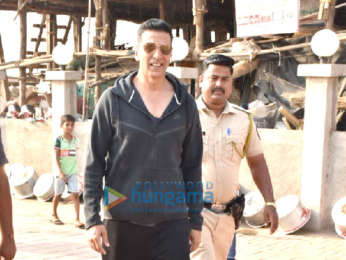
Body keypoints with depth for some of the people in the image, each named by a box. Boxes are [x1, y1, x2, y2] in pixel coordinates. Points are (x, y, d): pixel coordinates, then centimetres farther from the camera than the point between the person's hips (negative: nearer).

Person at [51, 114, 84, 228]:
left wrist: (76, 169, 13)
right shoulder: (59, 140, -8)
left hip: (73, 171, 3)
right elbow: (56, 158, -10)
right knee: (58, 194, 11)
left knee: (75, 194, -7)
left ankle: (77, 219, -7)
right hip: (61, 172, -3)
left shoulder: (75, 139, 5)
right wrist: (60, 172, -16)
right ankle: (54, 215, 32)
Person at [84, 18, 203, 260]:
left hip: (172, 222, 1)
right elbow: (94, 163, -1)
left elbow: (192, 166, 10)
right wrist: (93, 219, -6)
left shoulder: (185, 104, 6)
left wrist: (196, 221, 9)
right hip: (121, 222, -1)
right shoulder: (113, 99, -1)